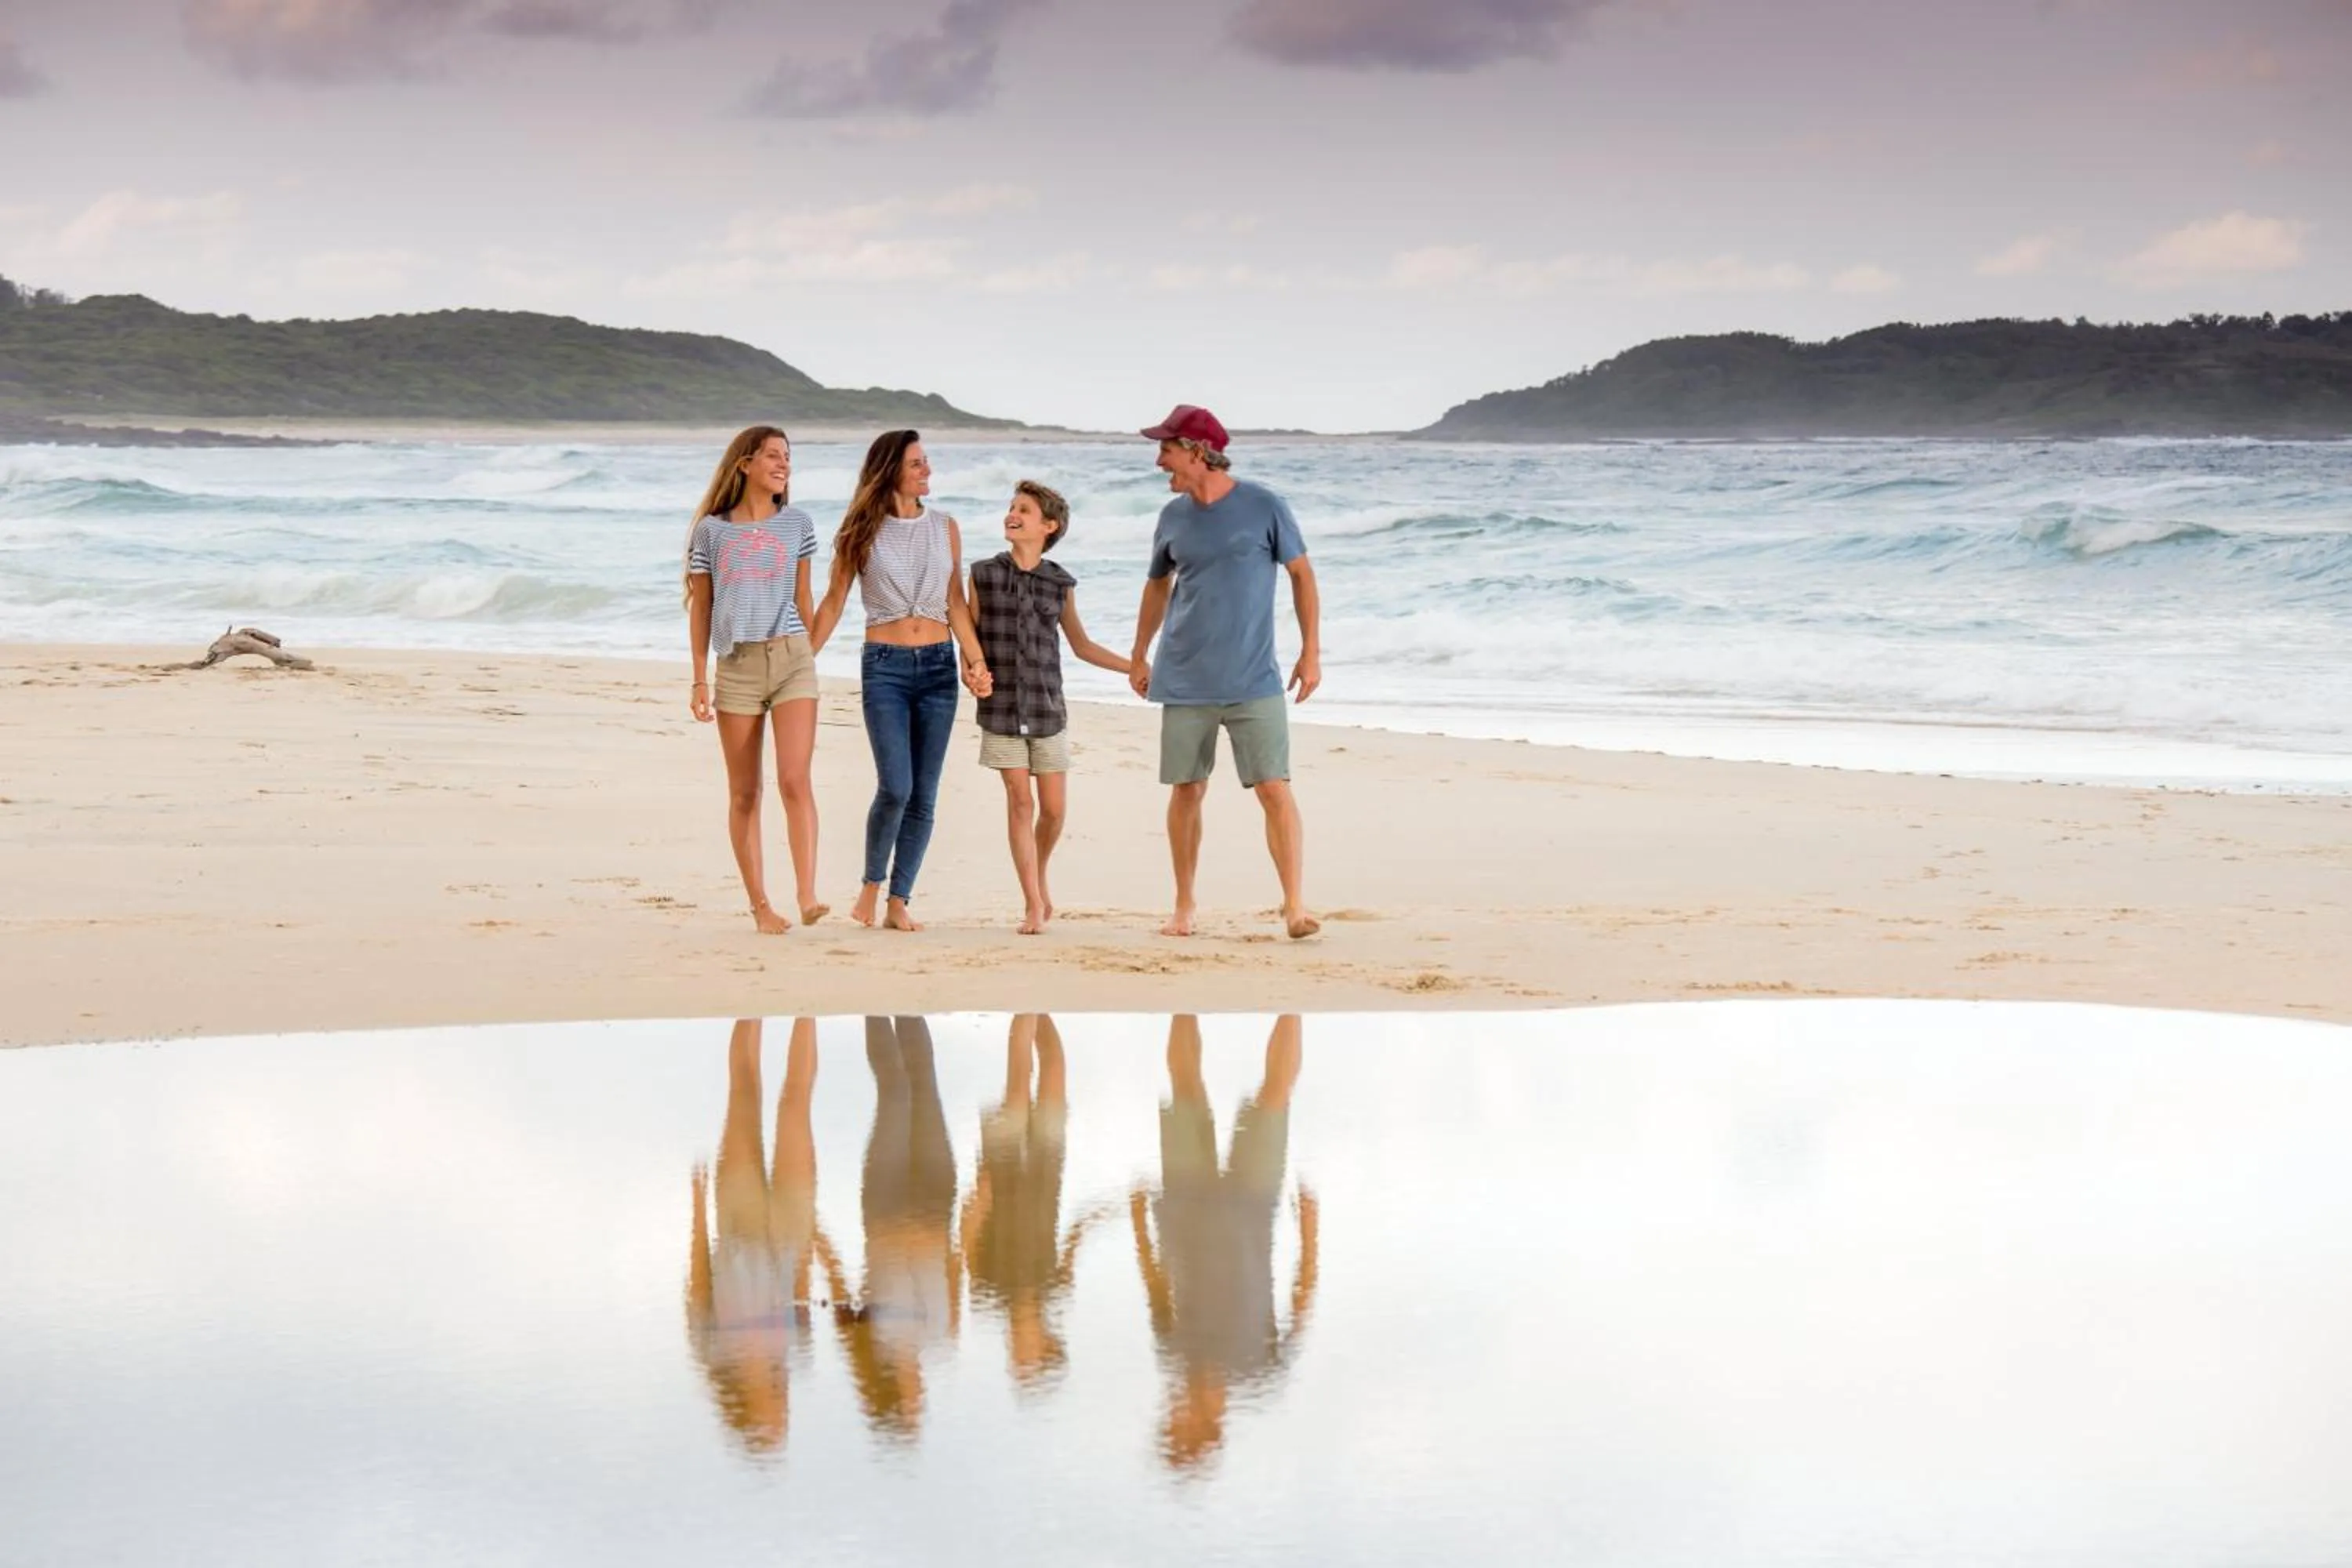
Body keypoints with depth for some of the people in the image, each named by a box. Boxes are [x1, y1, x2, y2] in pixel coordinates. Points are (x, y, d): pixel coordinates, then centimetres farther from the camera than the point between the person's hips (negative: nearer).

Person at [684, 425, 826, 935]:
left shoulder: (796, 524, 9)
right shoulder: (711, 530, 5)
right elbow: (700, 607, 9)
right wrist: (700, 679, 5)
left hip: (791, 658, 0)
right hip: (737, 664, 0)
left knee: (795, 780, -15)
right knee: (744, 793, 4)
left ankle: (807, 898, -19)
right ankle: (760, 904, 10)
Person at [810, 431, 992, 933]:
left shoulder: (944, 527, 9)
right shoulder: (863, 531, 1)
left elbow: (956, 603, 11)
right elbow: (834, 602, 5)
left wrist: (976, 659, 0)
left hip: (938, 665, 3)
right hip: (885, 666, -3)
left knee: (924, 797, 1)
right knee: (895, 788, -15)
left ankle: (899, 903, 8)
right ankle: (872, 884, 7)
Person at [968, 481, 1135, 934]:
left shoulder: (1060, 584, 4)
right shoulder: (985, 575, 1)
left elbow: (1081, 645, 15)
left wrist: (1134, 668, 10)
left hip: (1047, 709, 1)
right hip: (1001, 709, -1)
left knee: (1054, 809, 2)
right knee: (1020, 802, -4)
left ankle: (1040, 876, 31)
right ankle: (1033, 904, 3)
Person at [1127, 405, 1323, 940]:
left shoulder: (1264, 507, -5)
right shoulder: (1173, 516, 6)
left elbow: (1301, 575, 2)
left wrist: (1311, 652, -1)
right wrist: (1140, 657, 23)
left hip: (1253, 682, -3)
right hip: (1185, 682, 3)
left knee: (1276, 789, -9)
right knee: (1187, 790, 7)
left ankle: (1295, 906, -8)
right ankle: (1186, 904, 20)